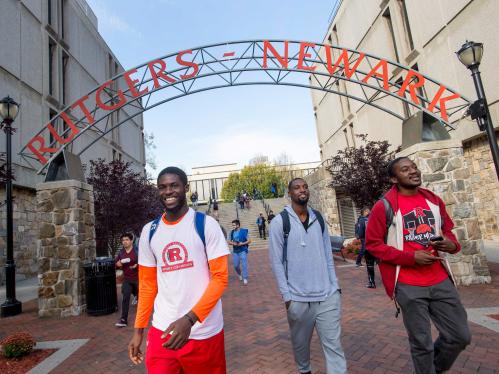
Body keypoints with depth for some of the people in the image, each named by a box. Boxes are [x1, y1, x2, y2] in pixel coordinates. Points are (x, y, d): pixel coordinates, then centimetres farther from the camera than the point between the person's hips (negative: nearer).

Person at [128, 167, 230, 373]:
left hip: (204, 331, -2)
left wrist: (189, 319, -21)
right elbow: (147, 284, 11)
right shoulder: (149, 231, 4)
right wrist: (138, 329, 10)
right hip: (162, 331, 3)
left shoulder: (206, 224, -9)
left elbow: (220, 277, -12)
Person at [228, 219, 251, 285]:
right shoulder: (232, 232, 1)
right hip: (235, 251, 4)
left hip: (243, 251, -4)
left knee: (244, 264, -9)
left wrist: (242, 243, -21)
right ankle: (239, 274, 38)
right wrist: (233, 243, -13)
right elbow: (229, 241, 9)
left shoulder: (243, 231, -10)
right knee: (235, 265, 8)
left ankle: (245, 279, 1)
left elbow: (249, 240, -8)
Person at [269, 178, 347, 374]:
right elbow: (276, 261, -8)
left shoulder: (319, 218, 5)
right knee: (300, 342, 18)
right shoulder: (280, 221, -9)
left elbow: (328, 254, 10)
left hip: (328, 295, 3)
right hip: (298, 297, -2)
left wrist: (335, 285, 6)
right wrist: (286, 295, -9)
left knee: (333, 344, 4)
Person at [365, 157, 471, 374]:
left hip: (440, 281, 5)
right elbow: (372, 244, -9)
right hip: (409, 286, -5)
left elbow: (447, 230, 19)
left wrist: (452, 244, -6)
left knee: (460, 335, 14)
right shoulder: (384, 206, -11)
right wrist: (410, 257, -18)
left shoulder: (434, 200, 7)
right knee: (421, 343, 8)